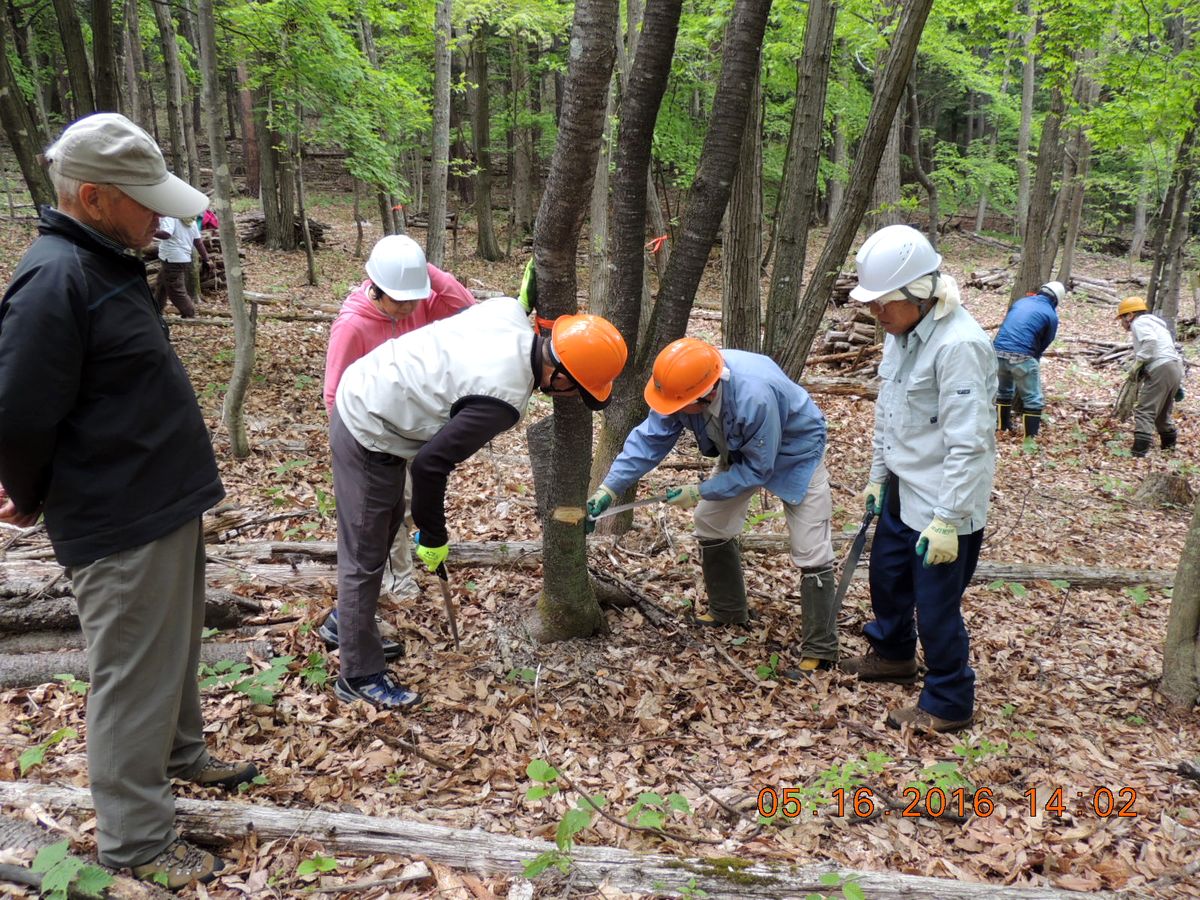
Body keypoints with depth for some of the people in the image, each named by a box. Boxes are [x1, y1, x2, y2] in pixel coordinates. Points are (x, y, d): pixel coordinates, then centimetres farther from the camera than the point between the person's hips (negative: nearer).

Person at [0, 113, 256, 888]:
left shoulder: (108, 263, 10)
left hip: (166, 501, 9)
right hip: (122, 522, -9)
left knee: (176, 649, 24)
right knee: (135, 674, 3)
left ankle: (181, 754, 45)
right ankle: (134, 839, 19)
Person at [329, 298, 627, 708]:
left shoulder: (511, 310, -11)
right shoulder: (504, 398, -31)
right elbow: (429, 465, -25)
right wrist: (434, 537, -12)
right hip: (369, 436, -10)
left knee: (385, 527, 24)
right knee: (365, 558, 3)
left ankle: (349, 624, 43)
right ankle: (359, 675, 18)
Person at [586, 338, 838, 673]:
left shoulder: (754, 397, -43)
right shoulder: (684, 386, -25)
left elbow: (757, 470, -30)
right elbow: (649, 438, -17)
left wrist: (700, 492, -24)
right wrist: (609, 488, -24)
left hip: (796, 453, -6)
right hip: (743, 451, 7)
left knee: (811, 552, -11)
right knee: (710, 523, 9)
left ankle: (819, 651, 1)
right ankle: (727, 611, 29)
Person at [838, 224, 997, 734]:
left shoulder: (958, 345, -26)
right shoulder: (902, 332, 3)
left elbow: (968, 443, -26)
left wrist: (947, 519, -25)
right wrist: (878, 476, 18)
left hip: (944, 504, -9)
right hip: (902, 491, 9)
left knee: (935, 606, 2)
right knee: (886, 577, 25)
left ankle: (949, 703, 23)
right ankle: (893, 654, 50)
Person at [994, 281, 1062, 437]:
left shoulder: (1020, 302, 18)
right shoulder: (1051, 315, 3)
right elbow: (1044, 344, 10)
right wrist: (1034, 360, 26)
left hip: (998, 352, 6)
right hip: (1021, 357, -6)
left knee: (1003, 392, 27)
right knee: (1033, 400, 6)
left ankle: (1002, 427, 38)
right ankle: (1031, 437, 5)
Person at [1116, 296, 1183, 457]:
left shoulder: (1139, 322, 1)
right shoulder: (1155, 323, 31)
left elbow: (1150, 341, -21)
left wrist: (1138, 363, -15)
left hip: (1160, 369, -10)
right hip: (1176, 367, 10)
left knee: (1145, 410, -12)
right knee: (1163, 411, 25)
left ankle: (1140, 448, -22)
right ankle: (1169, 442, 39)